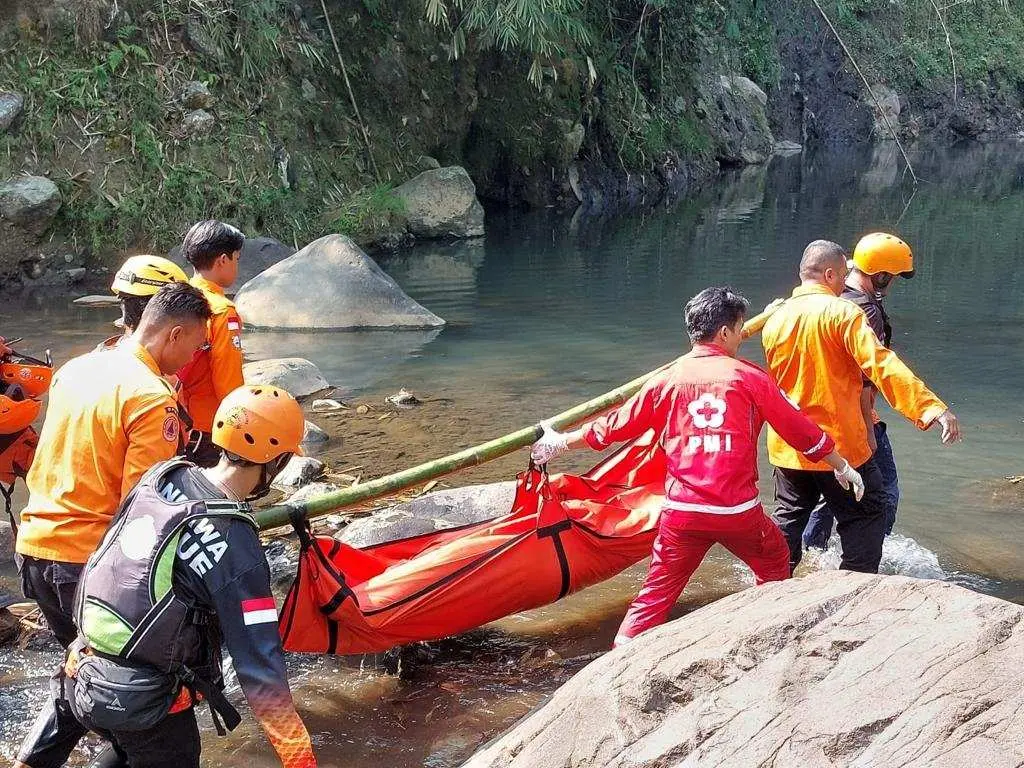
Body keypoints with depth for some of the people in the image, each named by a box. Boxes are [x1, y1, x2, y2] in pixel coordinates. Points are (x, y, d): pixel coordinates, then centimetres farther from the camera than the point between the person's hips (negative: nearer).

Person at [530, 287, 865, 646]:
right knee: (775, 564, 25)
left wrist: (561, 442, 25)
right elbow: (800, 429, 4)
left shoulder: (666, 379, 5)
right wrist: (843, 467, 18)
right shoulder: (749, 377, -1)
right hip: (738, 510, -2)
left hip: (681, 512, 2)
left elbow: (615, 425, 11)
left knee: (657, 592, 8)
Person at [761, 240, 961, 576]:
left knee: (788, 520, 19)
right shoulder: (843, 312, -14)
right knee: (865, 518, 9)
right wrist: (933, 408, -30)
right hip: (840, 444, -6)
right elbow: (882, 365, -25)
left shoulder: (776, 320, 5)